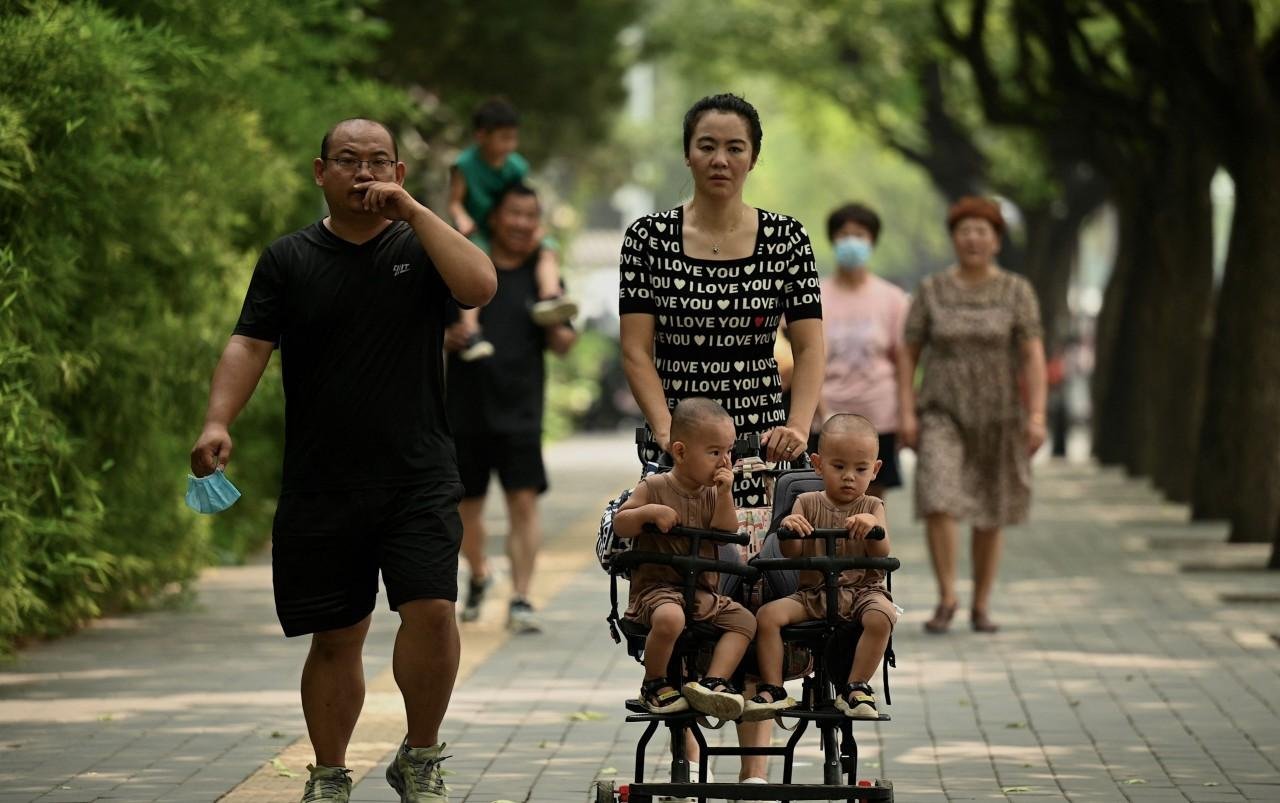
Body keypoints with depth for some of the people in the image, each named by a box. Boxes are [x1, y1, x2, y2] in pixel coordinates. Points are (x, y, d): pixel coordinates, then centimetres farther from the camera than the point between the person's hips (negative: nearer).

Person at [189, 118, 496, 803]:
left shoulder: (419, 245, 8)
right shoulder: (288, 259, 8)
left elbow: (479, 285, -11)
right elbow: (249, 344, -1)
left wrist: (412, 211, -10)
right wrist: (217, 422, -17)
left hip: (418, 481, -1)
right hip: (320, 485, 1)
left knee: (431, 609, -17)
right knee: (335, 637, 6)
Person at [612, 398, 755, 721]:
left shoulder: (713, 492, 11)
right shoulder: (654, 487, -4)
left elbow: (726, 533, -1)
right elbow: (619, 525, -6)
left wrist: (725, 495, -11)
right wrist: (650, 512, -23)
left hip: (702, 591, 6)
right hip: (655, 585, -6)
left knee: (744, 620, -10)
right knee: (670, 618, -36)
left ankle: (712, 682, -13)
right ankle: (654, 685, -12)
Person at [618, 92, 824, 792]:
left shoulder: (785, 239, 4)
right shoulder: (649, 237, 2)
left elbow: (809, 347, 2)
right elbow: (637, 350, -1)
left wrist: (798, 425, -14)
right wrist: (666, 428, -14)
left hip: (758, 444, 0)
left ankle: (755, 764, 3)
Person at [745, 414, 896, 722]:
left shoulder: (871, 508, 7)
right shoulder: (807, 504, 9)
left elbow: (882, 555, -6)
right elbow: (792, 555, 0)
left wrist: (874, 529, -27)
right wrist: (787, 530, -22)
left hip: (862, 589, -1)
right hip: (813, 592, 1)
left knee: (881, 615, -34)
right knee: (767, 614, -22)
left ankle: (855, 688, -23)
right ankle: (773, 690, -17)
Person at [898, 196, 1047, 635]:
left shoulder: (1017, 291, -3)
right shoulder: (931, 290, -1)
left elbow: (1034, 356, -8)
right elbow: (908, 355, 1)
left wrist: (1037, 416, -18)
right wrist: (907, 412, -10)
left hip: (997, 417, 0)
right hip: (943, 415, 0)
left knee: (988, 516, 6)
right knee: (937, 501, -18)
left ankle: (981, 606, 20)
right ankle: (947, 597, -6)